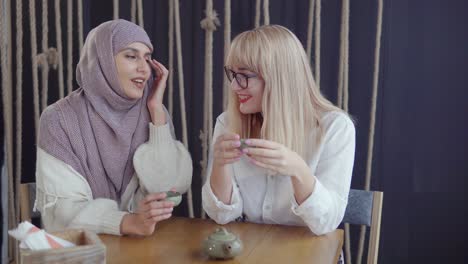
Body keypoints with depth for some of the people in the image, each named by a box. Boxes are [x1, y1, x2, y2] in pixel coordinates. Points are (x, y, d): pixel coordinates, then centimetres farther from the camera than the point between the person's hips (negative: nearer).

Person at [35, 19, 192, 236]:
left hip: (143, 242, 2)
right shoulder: (60, 119, -8)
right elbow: (63, 208, -16)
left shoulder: (152, 113, 1)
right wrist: (129, 222, -32)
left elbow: (170, 189, -10)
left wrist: (157, 109, -11)